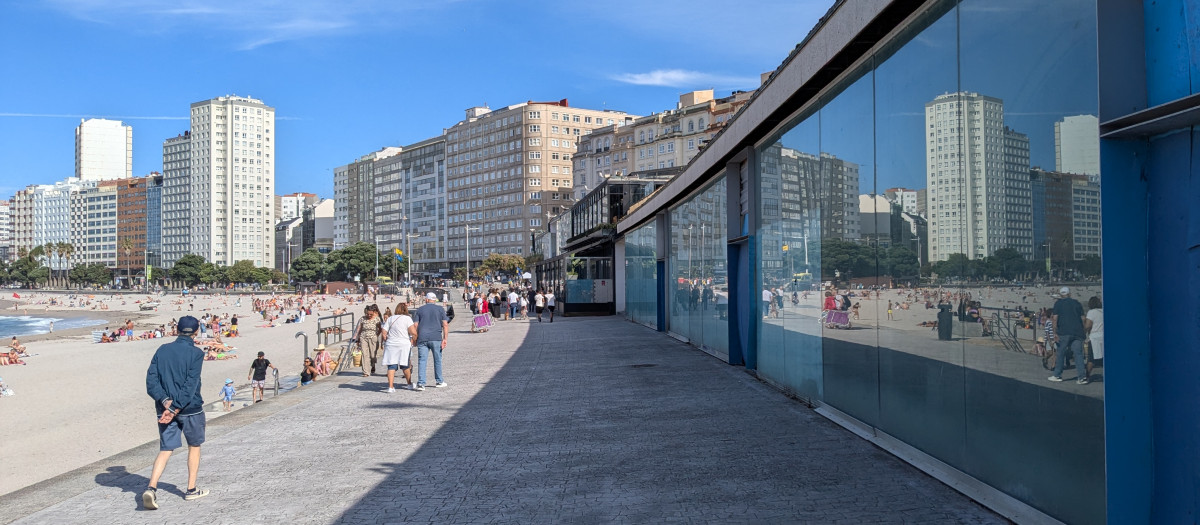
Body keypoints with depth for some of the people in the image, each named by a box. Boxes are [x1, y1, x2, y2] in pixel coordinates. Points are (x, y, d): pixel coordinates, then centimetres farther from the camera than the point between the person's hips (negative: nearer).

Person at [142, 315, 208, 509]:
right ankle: (191, 490, 21)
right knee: (194, 446, 14)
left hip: (164, 408, 4)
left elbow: (151, 379, -2)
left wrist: (165, 401, -10)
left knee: (165, 450, 8)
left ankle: (151, 488, -12)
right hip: (191, 409, -4)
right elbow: (191, 385, -18)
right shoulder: (196, 353, -10)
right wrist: (175, 409, -16)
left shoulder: (162, 350, 5)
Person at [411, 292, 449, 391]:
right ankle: (440, 382, 21)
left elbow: (415, 325, 3)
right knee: (437, 360, 12)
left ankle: (421, 384, -8)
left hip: (422, 338, 0)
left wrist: (415, 338, 10)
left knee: (422, 361, 0)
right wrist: (444, 339, -2)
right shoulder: (440, 309, 8)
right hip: (436, 338, 0)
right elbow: (445, 325, -1)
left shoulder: (419, 310, 10)